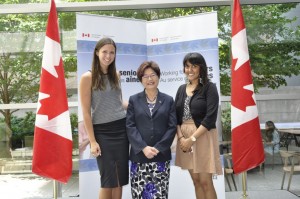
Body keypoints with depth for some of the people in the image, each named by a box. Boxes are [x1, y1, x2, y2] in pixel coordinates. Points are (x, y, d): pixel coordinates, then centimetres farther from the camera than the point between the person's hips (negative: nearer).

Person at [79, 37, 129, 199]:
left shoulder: (116, 75, 9)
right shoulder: (88, 77, -7)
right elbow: (86, 112, -8)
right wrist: (92, 141, -11)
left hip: (121, 129, 5)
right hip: (102, 132, -4)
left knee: (120, 178, 9)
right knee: (108, 179, 2)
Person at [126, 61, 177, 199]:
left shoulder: (168, 100, 9)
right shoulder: (134, 100, 8)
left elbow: (172, 127, 1)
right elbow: (130, 126, 0)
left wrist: (157, 148, -11)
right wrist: (144, 148, -13)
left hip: (161, 156, 0)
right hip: (139, 156, 0)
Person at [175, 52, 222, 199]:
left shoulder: (209, 87, -5)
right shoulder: (181, 89, 11)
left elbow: (210, 118, -14)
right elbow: (176, 116, 8)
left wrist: (192, 138, -17)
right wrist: (181, 137, -8)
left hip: (203, 137, -5)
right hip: (184, 138, 5)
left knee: (205, 182, -3)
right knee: (196, 181, 12)